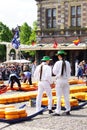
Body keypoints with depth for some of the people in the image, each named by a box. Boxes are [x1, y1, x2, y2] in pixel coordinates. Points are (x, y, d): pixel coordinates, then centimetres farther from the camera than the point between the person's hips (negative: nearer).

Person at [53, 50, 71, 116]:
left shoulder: (58, 63, -9)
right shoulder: (68, 63, 2)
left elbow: (54, 72, -5)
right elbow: (69, 71, 10)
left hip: (59, 80, -4)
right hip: (66, 80, 4)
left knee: (59, 96, 0)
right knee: (66, 96, 11)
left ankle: (58, 111, 1)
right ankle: (68, 110, 14)